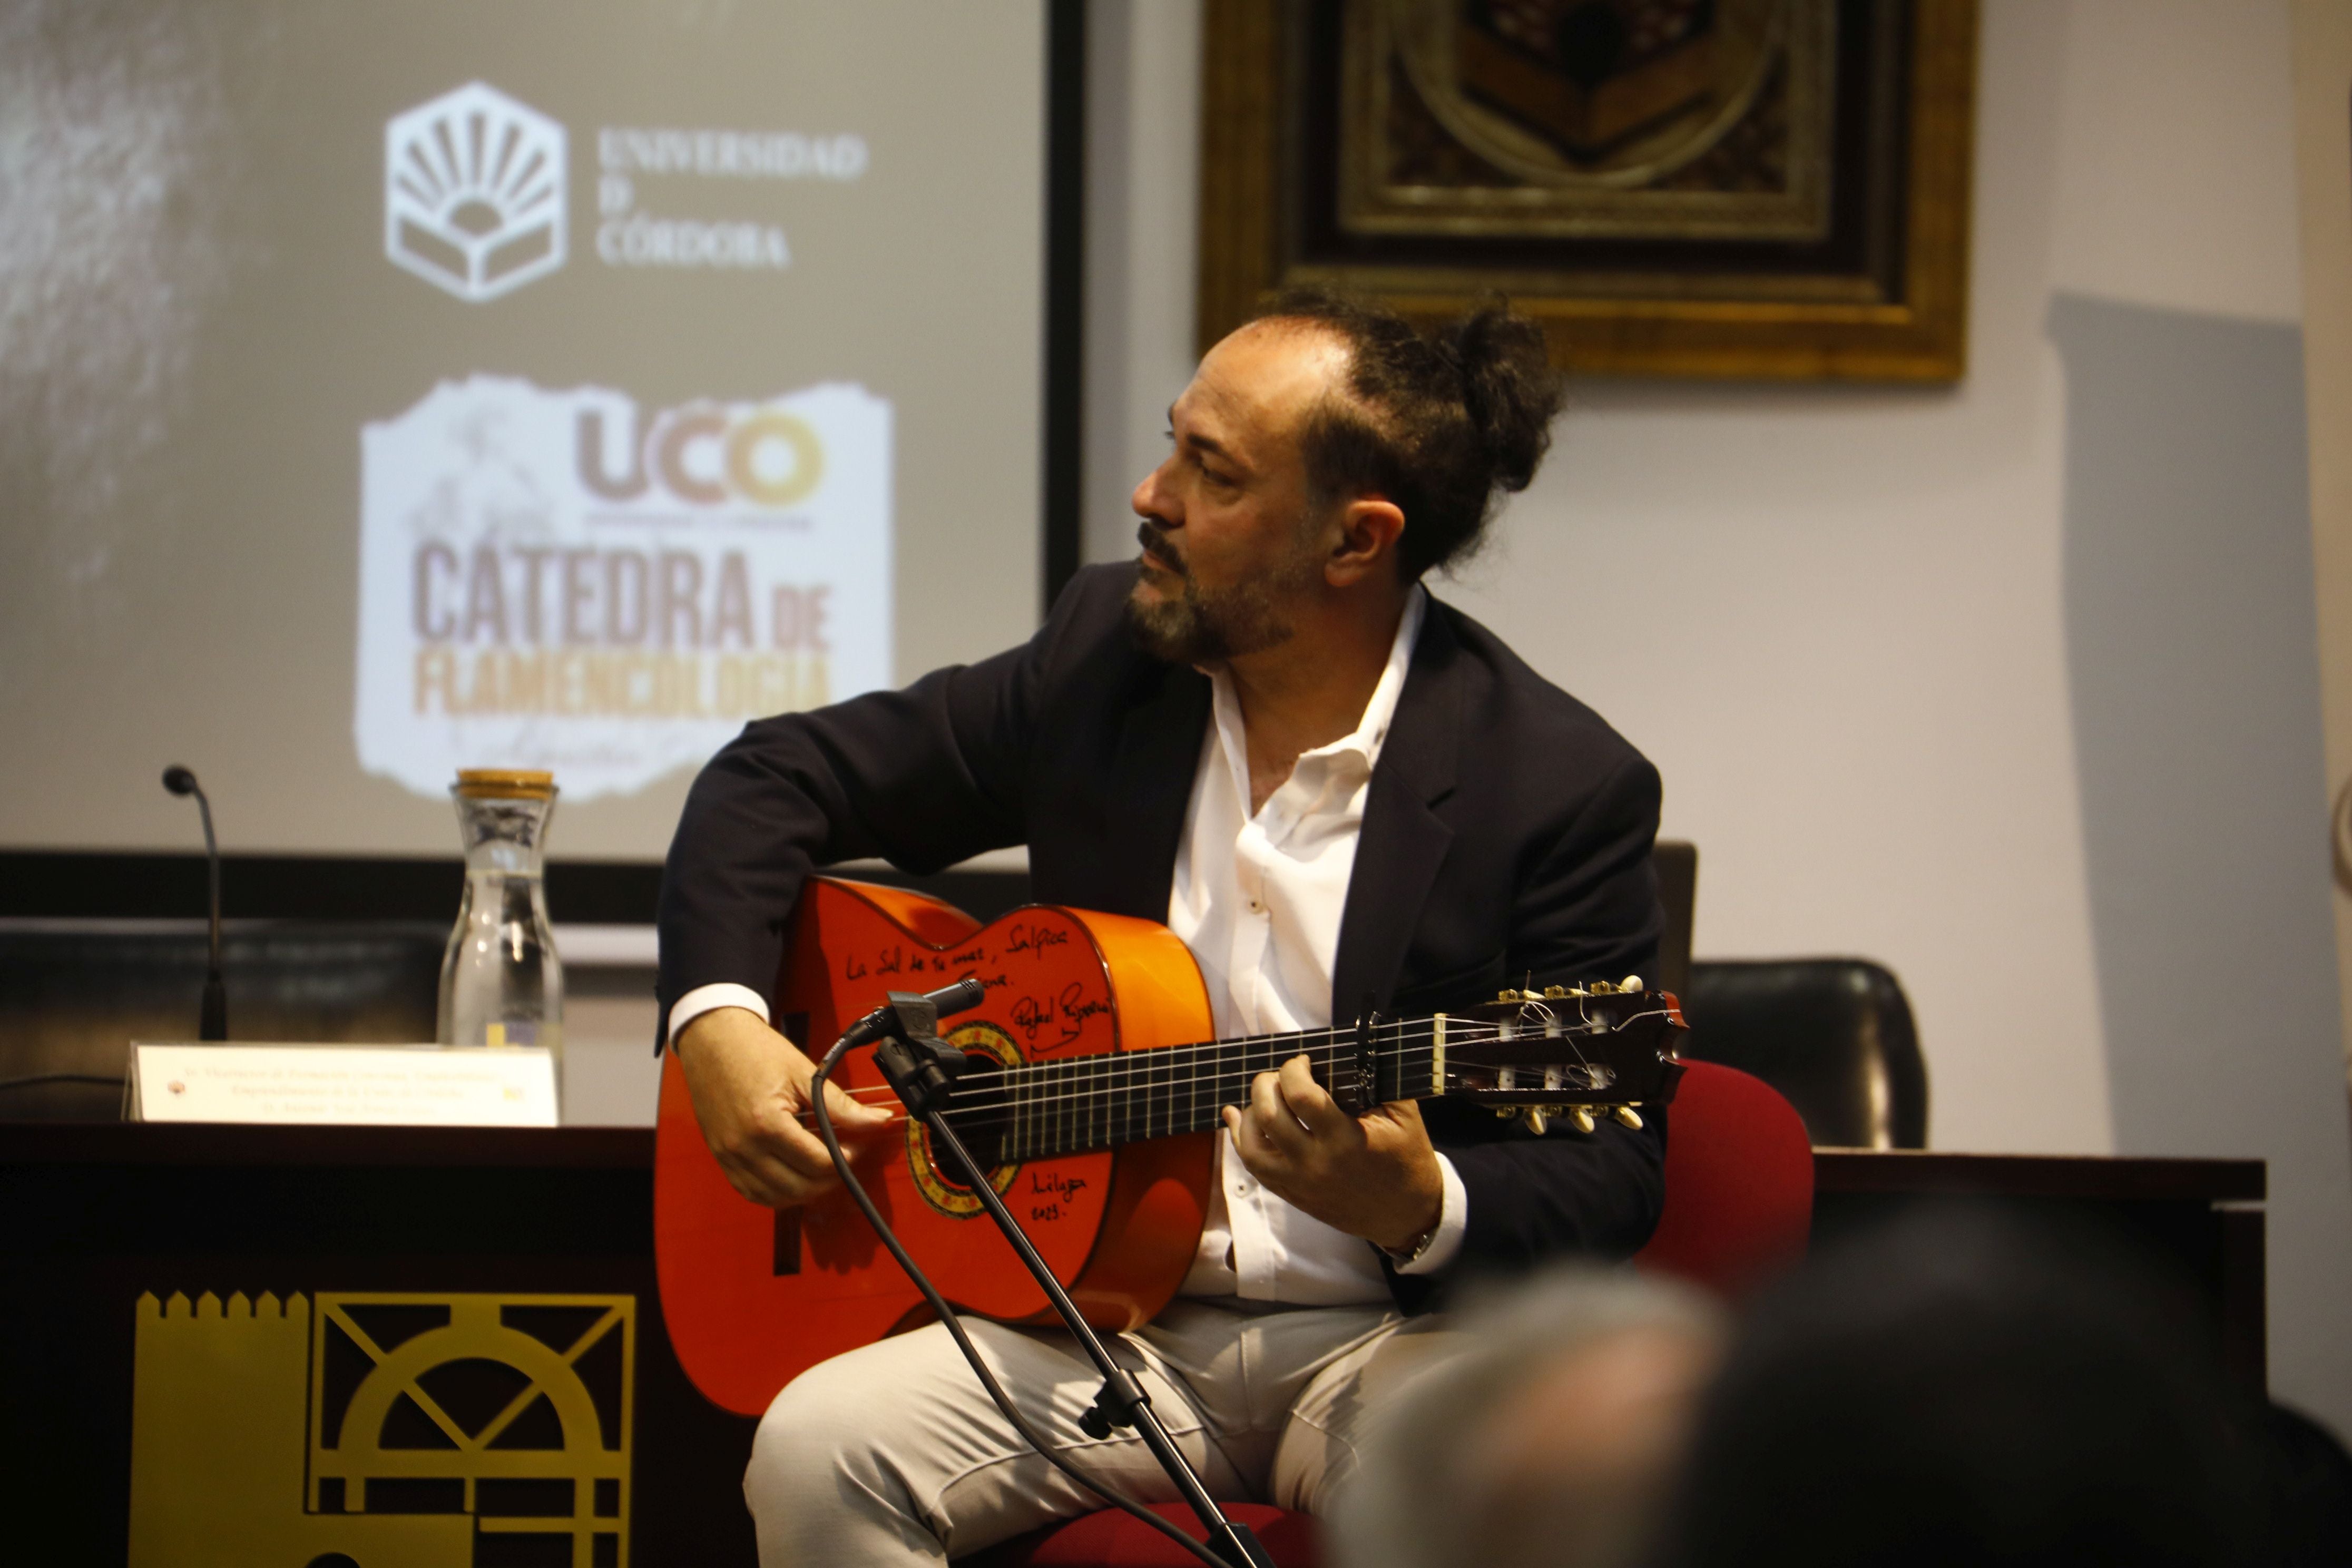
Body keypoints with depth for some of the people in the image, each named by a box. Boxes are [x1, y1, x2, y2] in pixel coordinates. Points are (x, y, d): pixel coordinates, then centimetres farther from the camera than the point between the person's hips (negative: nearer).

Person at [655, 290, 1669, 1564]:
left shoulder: (1562, 785, -9)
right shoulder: (1105, 657, 5)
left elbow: (1608, 1182, -9)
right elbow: (785, 776, 15)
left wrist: (1419, 1210, -30)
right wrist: (718, 1018, -2)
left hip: (1390, 1329, -4)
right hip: (1111, 1312, 4)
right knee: (818, 1450, -25)